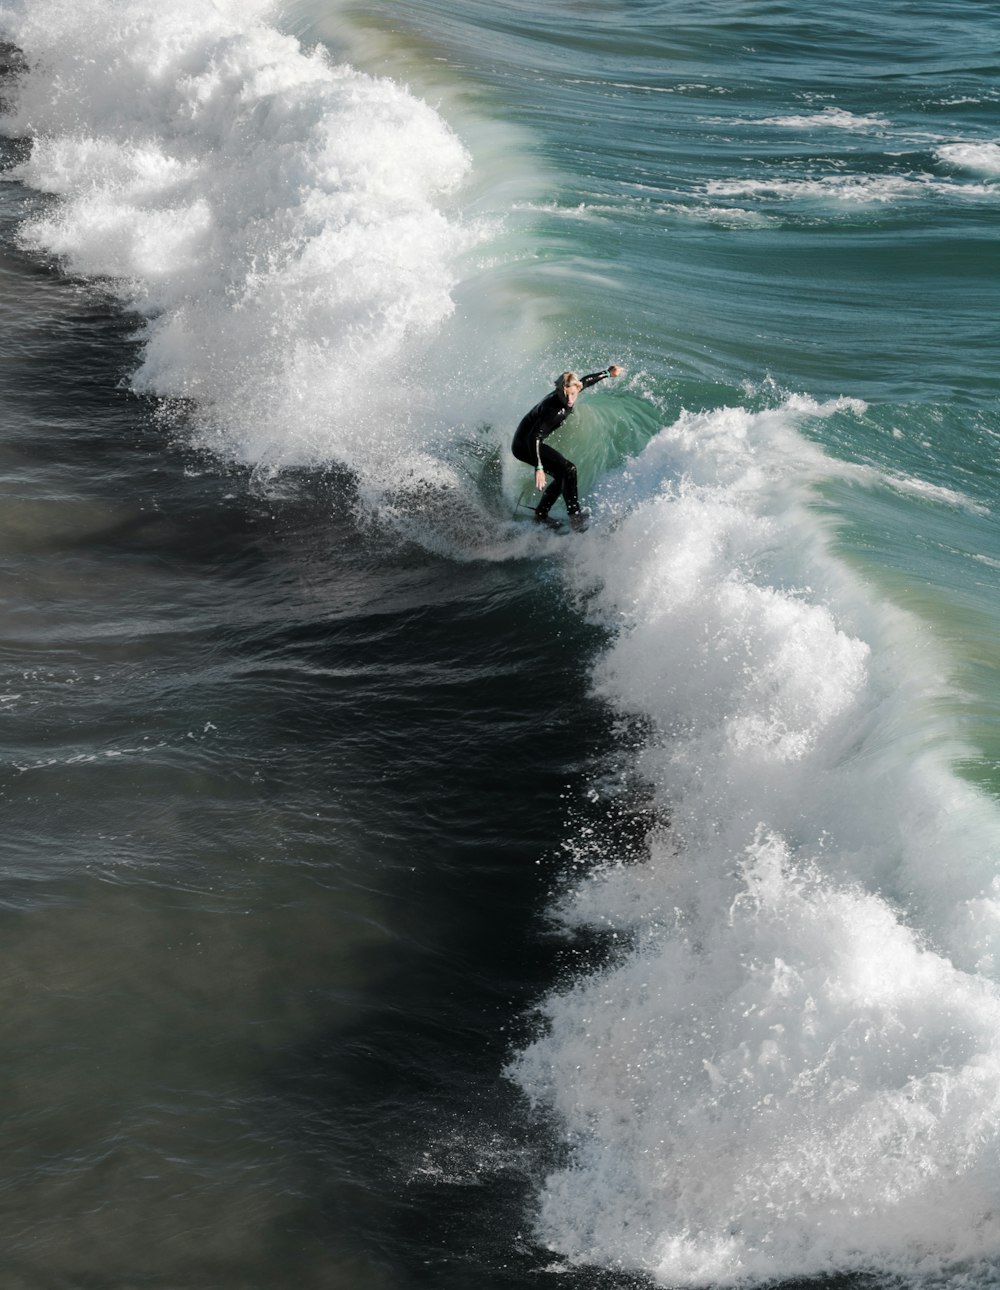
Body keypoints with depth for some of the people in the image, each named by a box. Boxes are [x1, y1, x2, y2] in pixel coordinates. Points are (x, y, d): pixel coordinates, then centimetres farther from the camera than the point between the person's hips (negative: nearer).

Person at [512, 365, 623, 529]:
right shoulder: (554, 410, -31)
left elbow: (585, 381, 17)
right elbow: (534, 437, -37)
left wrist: (608, 372, 27)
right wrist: (539, 468, -44)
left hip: (525, 442, 10)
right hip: (524, 445, -10)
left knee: (562, 476, 17)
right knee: (568, 470, -19)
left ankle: (541, 515, 22)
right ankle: (575, 516, -20)